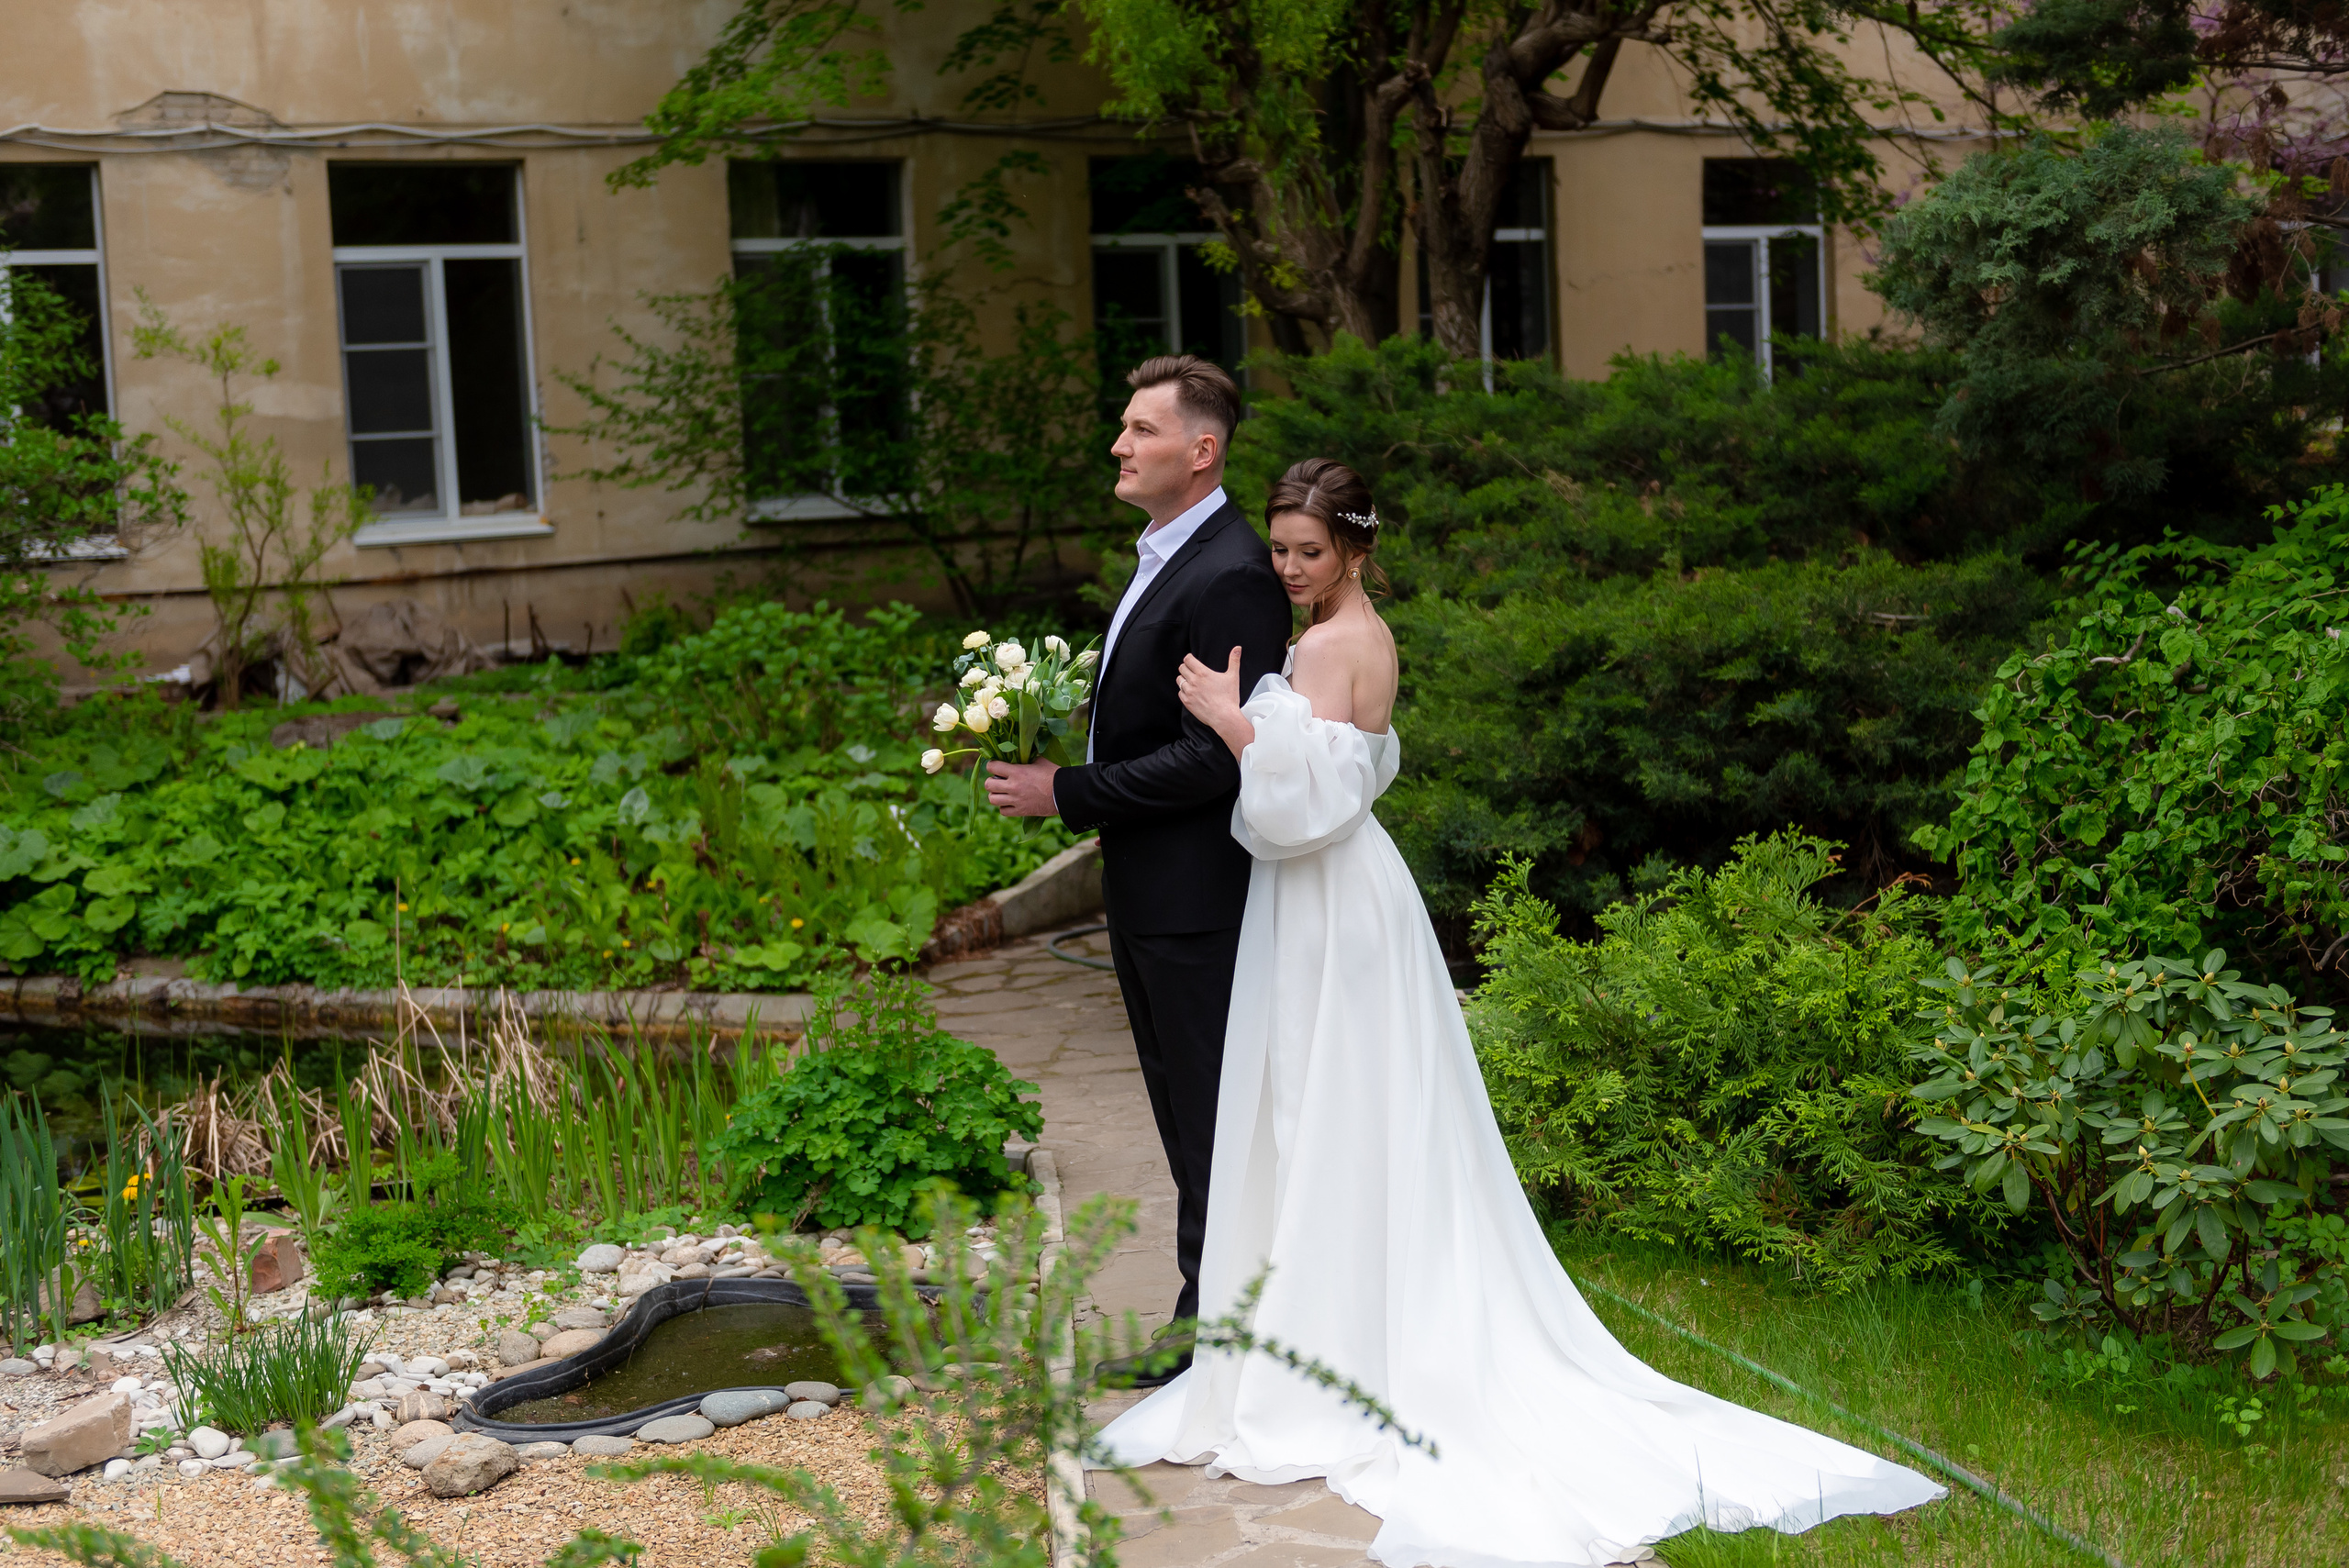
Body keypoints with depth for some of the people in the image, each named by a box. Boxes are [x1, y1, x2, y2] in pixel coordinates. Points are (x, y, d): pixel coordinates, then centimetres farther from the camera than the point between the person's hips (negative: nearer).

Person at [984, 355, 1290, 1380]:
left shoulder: (1230, 577, -20)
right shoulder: (1165, 556, 14)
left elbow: (1213, 759, -24)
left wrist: (1068, 794, -20)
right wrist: (1059, 772, 8)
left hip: (1195, 896, -10)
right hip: (1146, 891, 10)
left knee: (1212, 1119, 1)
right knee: (1188, 1113, 17)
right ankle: (1216, 1309, 28)